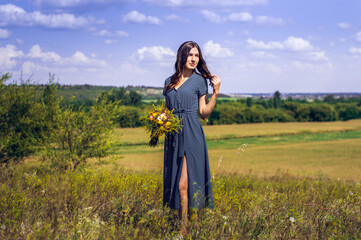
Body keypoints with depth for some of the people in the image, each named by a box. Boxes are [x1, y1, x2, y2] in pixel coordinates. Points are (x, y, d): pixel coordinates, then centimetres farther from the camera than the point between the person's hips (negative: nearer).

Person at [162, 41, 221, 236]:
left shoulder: (199, 80, 5)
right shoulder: (169, 82, 16)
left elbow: (204, 113, 3)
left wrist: (216, 92, -6)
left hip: (191, 134, -5)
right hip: (173, 136, 5)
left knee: (184, 184, -11)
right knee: (176, 183, 4)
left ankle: (186, 229, -8)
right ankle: (182, 224, 10)